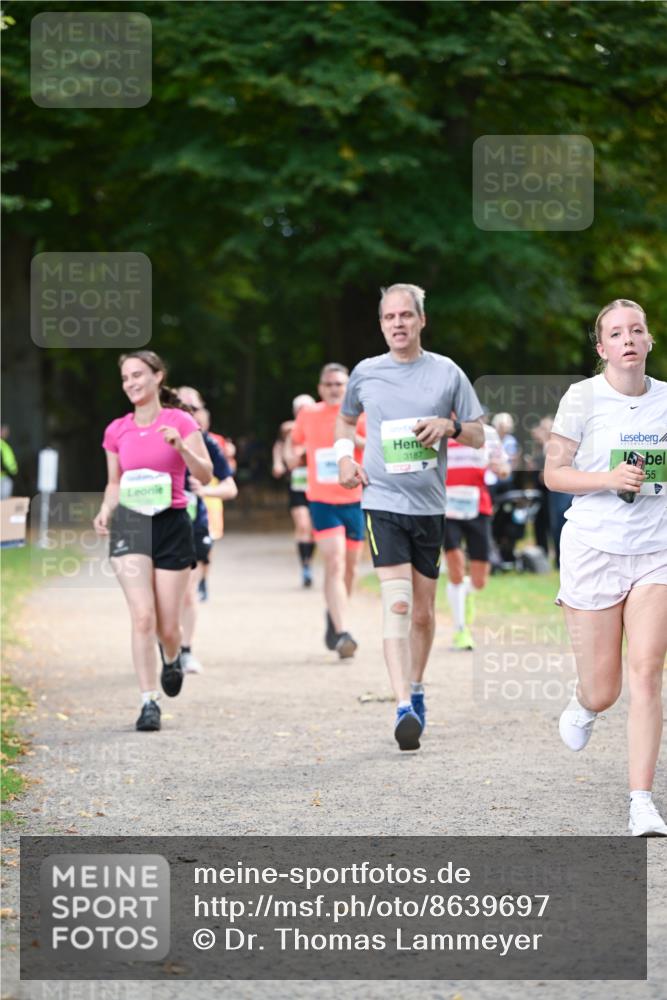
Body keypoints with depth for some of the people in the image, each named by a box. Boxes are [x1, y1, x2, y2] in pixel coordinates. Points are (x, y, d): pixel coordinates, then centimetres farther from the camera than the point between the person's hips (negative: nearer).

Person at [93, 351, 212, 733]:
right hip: (130, 525, 1)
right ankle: (150, 701, -10)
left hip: (172, 525, -1)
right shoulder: (117, 430, 7)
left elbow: (205, 475, -8)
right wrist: (106, 511, -2)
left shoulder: (180, 422, -2)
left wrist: (180, 446, -24)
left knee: (168, 626, 3)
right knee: (143, 617, -14)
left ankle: (172, 658, 39)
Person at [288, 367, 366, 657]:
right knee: (335, 562, -18)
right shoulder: (308, 415, 4)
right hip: (322, 500, -2)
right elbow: (294, 441, 22)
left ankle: (334, 617, 40)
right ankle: (342, 633, -25)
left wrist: (356, 440, -27)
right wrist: (291, 454, 1)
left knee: (349, 567, 13)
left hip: (354, 500, 2)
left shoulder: (360, 414, -1)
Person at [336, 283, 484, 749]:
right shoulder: (365, 374, 5)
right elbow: (346, 419, 24)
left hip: (429, 505, 2)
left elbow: (478, 436, 7)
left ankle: (416, 690, 32)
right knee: (397, 602, -16)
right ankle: (404, 708, -22)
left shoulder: (447, 372, 2)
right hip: (382, 501, -1)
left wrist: (450, 426, -14)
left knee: (423, 611, 10)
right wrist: (344, 457, 5)